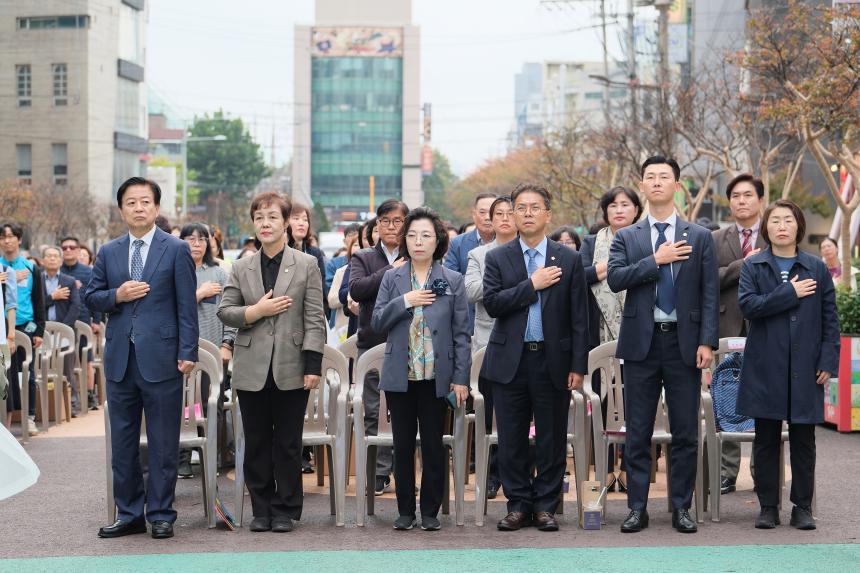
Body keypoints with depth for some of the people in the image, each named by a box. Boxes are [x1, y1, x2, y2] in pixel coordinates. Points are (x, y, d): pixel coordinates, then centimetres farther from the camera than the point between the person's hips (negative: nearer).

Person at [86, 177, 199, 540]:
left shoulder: (176, 250, 0)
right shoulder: (108, 253, 11)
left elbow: (187, 306, -3)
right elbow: (90, 297, 13)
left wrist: (187, 353, -10)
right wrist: (116, 295, -8)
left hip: (161, 359, -4)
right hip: (120, 360, 4)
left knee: (163, 444, 2)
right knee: (122, 442, 9)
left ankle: (160, 515, 11)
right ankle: (129, 514, 19)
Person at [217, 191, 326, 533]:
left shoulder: (307, 265, 3)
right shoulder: (241, 268, 9)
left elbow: (315, 319, -1)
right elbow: (224, 311, 7)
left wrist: (313, 364, -9)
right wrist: (258, 310, -10)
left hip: (291, 369, -2)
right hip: (252, 370, 2)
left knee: (288, 444, 4)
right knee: (256, 443, 7)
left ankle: (285, 510, 13)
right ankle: (261, 509, 17)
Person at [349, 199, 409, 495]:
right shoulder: (363, 258, 8)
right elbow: (356, 289, -11)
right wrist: (391, 271, -14)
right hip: (373, 344, 1)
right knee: (374, 414, 4)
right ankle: (380, 473, 12)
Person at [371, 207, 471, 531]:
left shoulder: (452, 281, 2)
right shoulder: (392, 279, 5)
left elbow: (461, 333, 2)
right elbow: (377, 323, 1)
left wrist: (461, 378, -3)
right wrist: (405, 302, -13)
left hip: (437, 378, -1)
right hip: (400, 376, 1)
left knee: (434, 446, 3)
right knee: (403, 446, 7)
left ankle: (430, 512, 13)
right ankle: (405, 511, 16)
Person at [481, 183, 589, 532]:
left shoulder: (569, 259, 5)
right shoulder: (498, 258, 6)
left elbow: (579, 317, 2)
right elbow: (491, 303, -8)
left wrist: (578, 366, -3)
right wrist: (532, 285, -13)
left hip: (553, 361, 0)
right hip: (511, 361, 1)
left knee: (552, 439, 4)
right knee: (511, 440, 4)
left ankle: (545, 505, 14)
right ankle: (518, 504, 15)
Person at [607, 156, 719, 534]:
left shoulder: (700, 237, 7)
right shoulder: (626, 238, 8)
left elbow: (710, 293, 2)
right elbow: (615, 279, -8)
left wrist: (707, 341, -7)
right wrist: (656, 260, -14)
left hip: (684, 343, 0)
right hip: (641, 343, 0)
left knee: (685, 432, 4)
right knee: (638, 432, 4)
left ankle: (681, 507, 13)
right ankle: (637, 507, 11)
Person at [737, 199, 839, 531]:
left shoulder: (817, 269, 7)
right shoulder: (753, 267, 4)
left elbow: (830, 319, 6)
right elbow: (747, 305, -12)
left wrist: (828, 361, -2)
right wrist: (790, 293, -13)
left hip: (805, 369, 1)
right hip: (765, 369, 0)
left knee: (803, 441, 5)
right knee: (766, 440, 5)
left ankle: (802, 507, 14)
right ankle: (768, 506, 13)